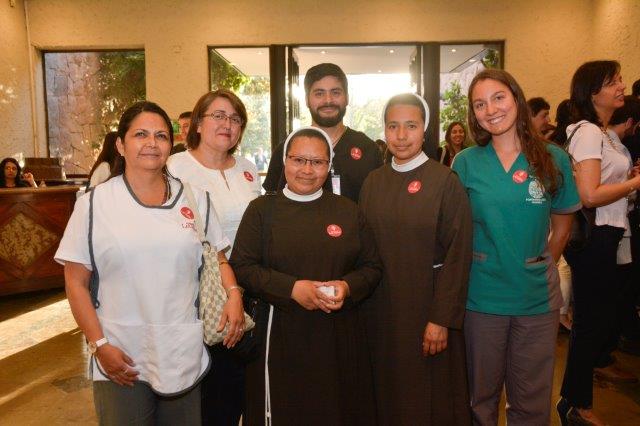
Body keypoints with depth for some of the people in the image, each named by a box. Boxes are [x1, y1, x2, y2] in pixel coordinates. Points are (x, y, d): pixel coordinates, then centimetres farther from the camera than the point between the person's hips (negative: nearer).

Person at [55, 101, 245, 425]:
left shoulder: (195, 199, 3)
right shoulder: (94, 203, -3)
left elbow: (218, 258, 11)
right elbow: (76, 281, -1)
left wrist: (233, 293, -8)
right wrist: (99, 345, -7)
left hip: (184, 354, 2)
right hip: (121, 357, -2)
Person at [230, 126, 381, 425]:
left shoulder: (348, 211, 6)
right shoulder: (262, 209, 1)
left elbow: (372, 267, 8)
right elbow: (241, 266, -6)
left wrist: (347, 287, -13)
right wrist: (292, 288, -17)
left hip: (339, 335, 2)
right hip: (279, 334, -1)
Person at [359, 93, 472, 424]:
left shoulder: (445, 181, -9)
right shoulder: (373, 182, 4)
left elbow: (458, 254, -11)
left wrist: (442, 319, -14)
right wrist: (363, 307, 3)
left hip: (427, 304, -3)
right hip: (381, 307, 4)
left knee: (430, 396, 11)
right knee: (386, 391, 16)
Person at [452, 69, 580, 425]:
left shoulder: (554, 159, -2)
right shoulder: (465, 162, -4)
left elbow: (562, 224, 7)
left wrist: (541, 269, 3)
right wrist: (468, 272, -2)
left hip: (538, 298, 1)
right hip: (481, 296, 0)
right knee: (482, 395, 16)